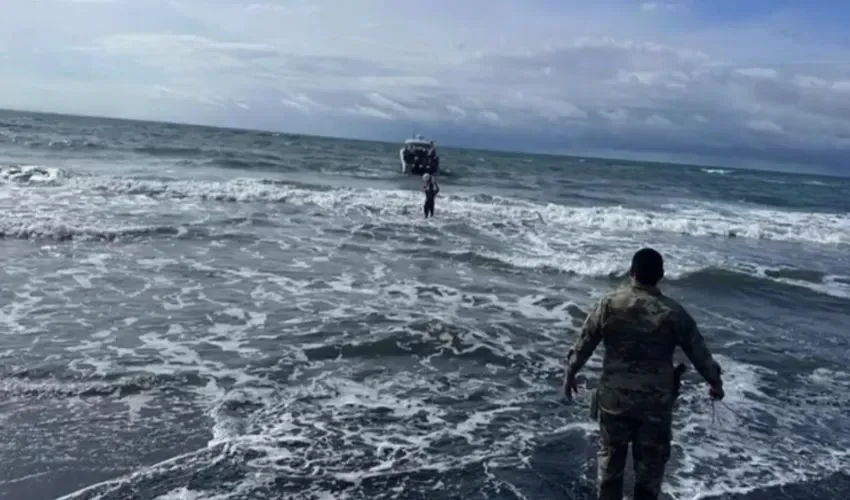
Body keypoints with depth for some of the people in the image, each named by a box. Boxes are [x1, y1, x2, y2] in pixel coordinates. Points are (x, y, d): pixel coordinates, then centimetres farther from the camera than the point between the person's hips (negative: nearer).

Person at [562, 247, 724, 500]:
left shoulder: (608, 304, -7)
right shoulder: (674, 313, -9)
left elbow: (583, 345, 1)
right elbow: (699, 353, 1)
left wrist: (570, 373, 17)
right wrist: (715, 382, 18)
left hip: (614, 397, 1)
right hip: (656, 402, -1)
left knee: (610, 458, 18)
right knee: (650, 465, 14)